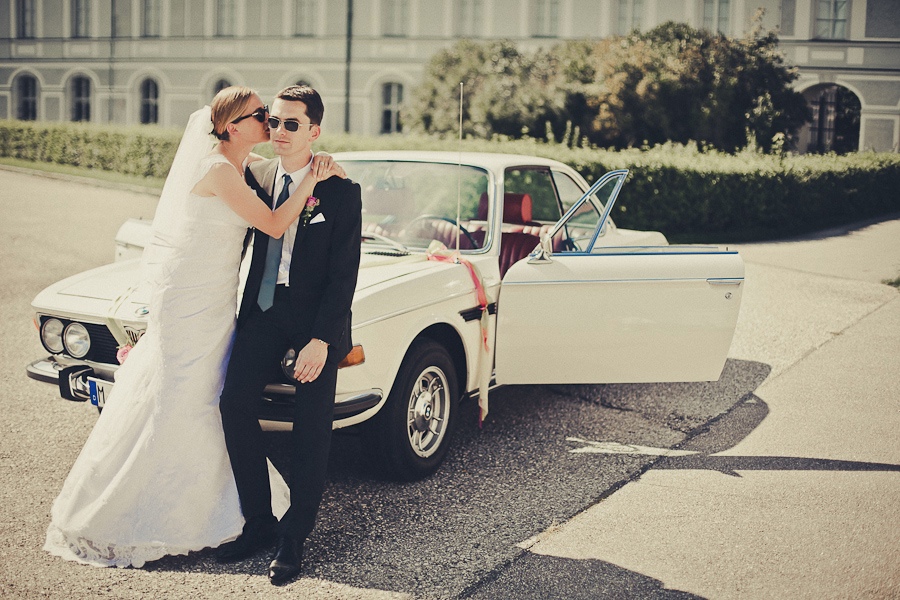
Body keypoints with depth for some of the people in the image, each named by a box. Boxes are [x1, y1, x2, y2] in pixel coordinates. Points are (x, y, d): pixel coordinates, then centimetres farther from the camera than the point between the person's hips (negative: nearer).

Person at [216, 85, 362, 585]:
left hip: (317, 317, -4)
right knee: (235, 404, -8)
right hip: (265, 307, 4)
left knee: (313, 424, 0)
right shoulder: (255, 176, 1)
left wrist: (320, 340, -19)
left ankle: (295, 537, 13)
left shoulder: (342, 191, -12)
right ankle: (260, 522, 8)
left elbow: (344, 275, -14)